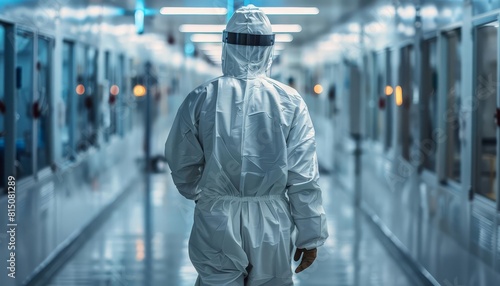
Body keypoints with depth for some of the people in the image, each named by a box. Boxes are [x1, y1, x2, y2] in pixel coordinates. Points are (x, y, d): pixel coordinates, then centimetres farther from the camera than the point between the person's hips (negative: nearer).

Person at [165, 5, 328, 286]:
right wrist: (310, 236, 1)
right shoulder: (289, 102, -6)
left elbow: (182, 164, 4)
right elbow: (303, 177, -7)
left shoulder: (201, 99, -5)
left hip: (216, 224, 0)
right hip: (272, 227, 0)